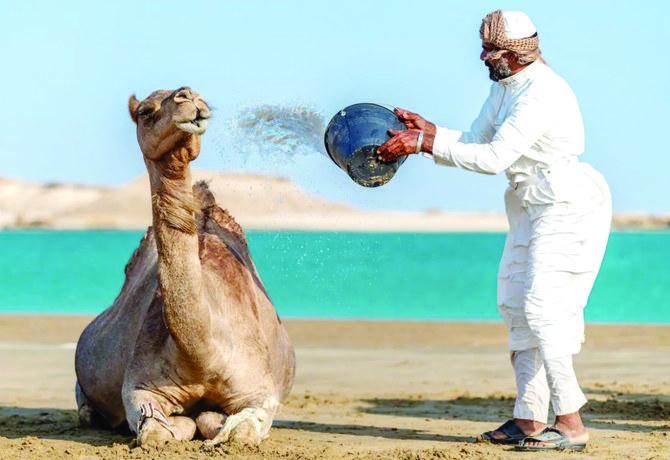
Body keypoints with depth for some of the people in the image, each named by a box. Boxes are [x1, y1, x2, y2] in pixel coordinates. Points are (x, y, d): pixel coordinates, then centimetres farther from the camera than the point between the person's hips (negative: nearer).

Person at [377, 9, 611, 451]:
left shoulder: (542, 92, -23)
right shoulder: (504, 85, 9)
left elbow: (494, 157, -27)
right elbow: (475, 143, 11)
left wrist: (424, 144, -25)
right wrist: (427, 129, -4)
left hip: (570, 207, -11)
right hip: (533, 208, 11)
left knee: (545, 310, -16)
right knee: (518, 307, 10)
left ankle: (571, 424, -15)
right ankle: (529, 419, 14)